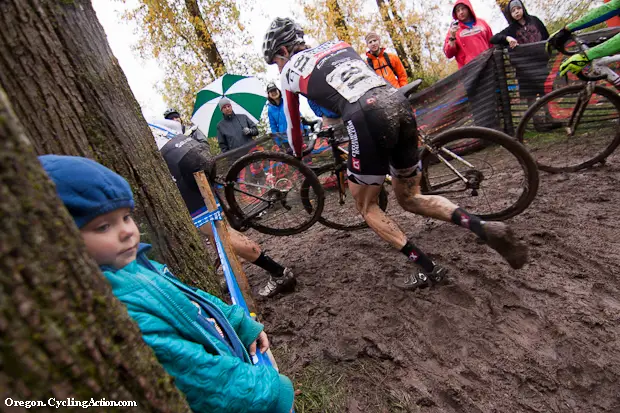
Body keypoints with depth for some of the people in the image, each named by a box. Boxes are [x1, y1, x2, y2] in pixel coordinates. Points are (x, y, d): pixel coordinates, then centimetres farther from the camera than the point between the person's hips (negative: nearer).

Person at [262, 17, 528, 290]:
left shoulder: (290, 71, 18)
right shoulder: (338, 44, 32)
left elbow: (293, 126, 29)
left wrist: (298, 157, 47)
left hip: (368, 117, -6)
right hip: (399, 102, 7)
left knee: (366, 206, 14)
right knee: (410, 198, 20)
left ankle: (427, 269, 10)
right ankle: (484, 228, 2)